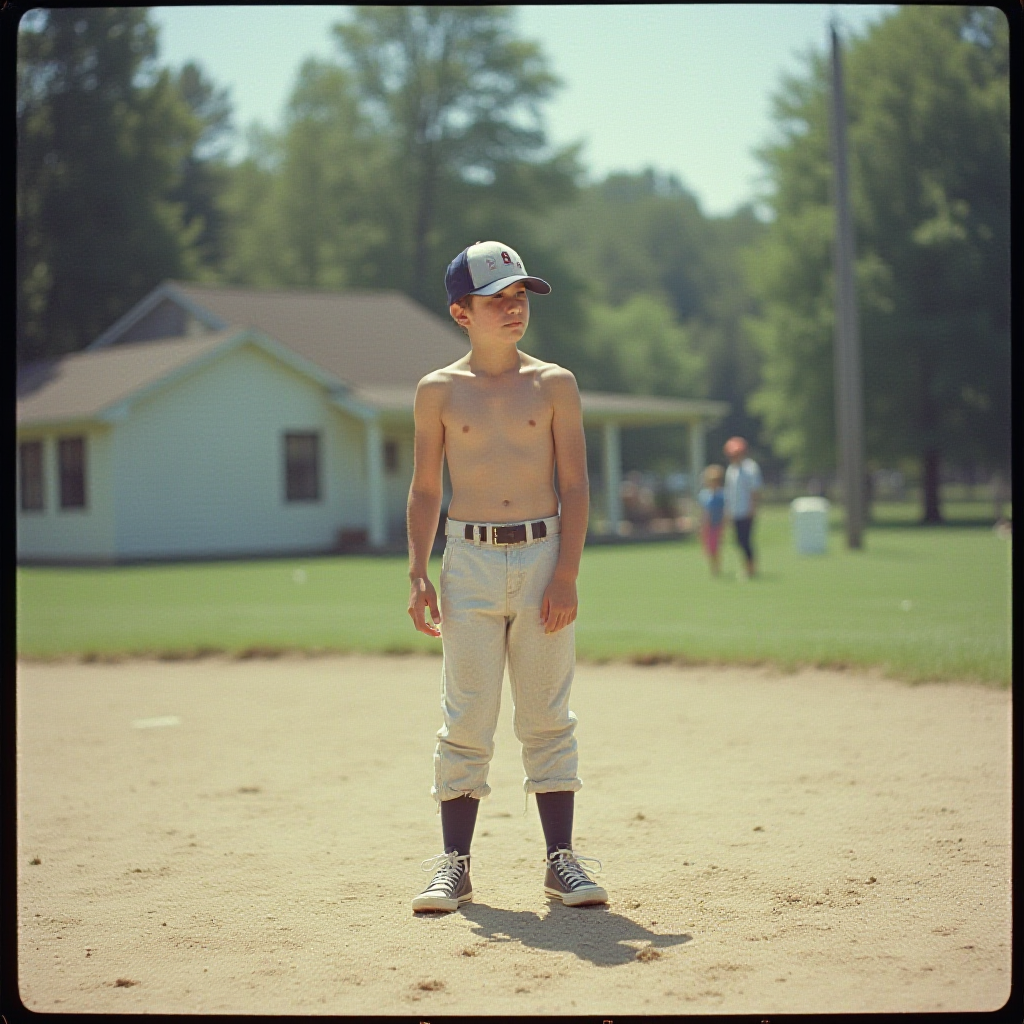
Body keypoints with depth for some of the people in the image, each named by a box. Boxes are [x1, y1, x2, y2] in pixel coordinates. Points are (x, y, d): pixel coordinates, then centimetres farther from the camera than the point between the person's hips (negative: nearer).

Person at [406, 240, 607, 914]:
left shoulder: (554, 385, 4)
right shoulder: (439, 391, 4)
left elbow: (575, 485, 2)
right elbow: (425, 490, 8)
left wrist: (566, 573, -7)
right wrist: (418, 576, -1)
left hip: (542, 556, 0)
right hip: (470, 561, 0)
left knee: (548, 718, 5)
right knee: (466, 719, 1)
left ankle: (562, 859, 12)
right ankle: (455, 864, 9)